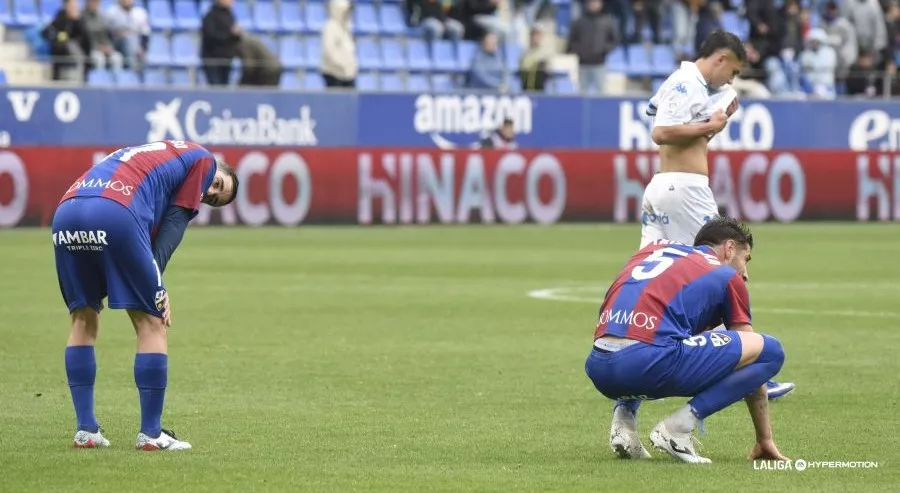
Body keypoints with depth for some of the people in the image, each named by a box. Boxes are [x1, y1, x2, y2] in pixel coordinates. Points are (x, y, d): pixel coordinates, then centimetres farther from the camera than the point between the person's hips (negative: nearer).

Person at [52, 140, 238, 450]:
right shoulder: (203, 160, 21)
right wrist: (155, 279, 4)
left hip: (65, 212, 7)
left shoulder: (148, 156, 39)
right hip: (116, 214, -7)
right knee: (151, 322, 5)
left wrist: (151, 281, 11)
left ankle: (86, 430, 17)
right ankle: (150, 434, 6)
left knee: (83, 318, 20)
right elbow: (175, 224, 11)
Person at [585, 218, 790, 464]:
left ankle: (623, 418, 16)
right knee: (771, 351, 6)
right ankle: (678, 427, -4)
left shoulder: (655, 248, 30)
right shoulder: (727, 277, 17)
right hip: (649, 363, -6)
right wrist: (765, 440, 28)